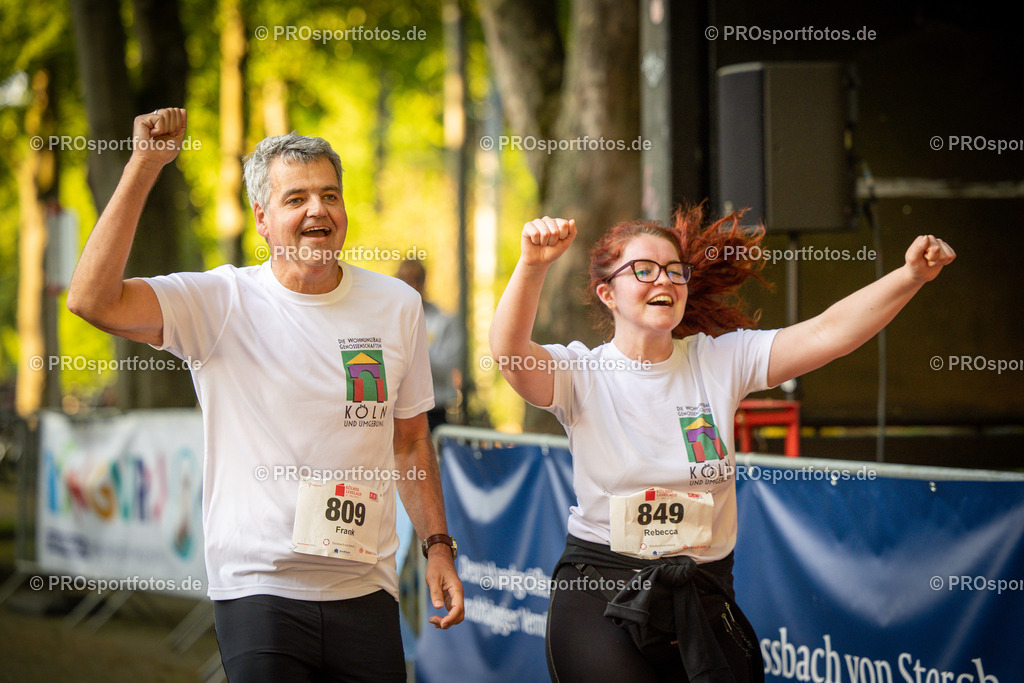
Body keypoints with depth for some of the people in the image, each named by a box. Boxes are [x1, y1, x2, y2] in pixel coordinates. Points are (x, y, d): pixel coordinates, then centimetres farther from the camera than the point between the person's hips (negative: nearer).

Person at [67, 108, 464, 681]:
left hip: (366, 590, 3)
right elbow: (94, 300, -19)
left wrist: (438, 546, 7)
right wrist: (144, 166, -20)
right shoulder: (224, 304, -5)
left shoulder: (396, 306, 7)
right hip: (259, 587, -3)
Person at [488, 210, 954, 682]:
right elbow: (509, 352, -24)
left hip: (702, 597, 3)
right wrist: (532, 267, -41)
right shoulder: (582, 374, -4)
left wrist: (911, 276, -20)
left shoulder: (723, 361, 3)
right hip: (599, 591, -3)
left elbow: (827, 333, -6)